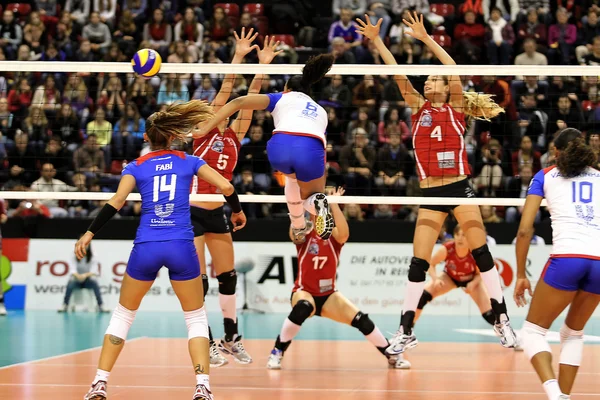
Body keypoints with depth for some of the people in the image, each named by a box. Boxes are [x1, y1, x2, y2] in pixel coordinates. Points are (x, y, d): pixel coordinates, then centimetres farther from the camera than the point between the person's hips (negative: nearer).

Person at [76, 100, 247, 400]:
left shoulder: (136, 167, 8)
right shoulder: (188, 161, 10)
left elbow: (116, 203, -6)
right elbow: (226, 187, 2)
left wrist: (89, 234, -3)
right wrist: (237, 211, 20)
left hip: (145, 248, 0)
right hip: (181, 247, 0)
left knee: (122, 316, 17)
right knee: (196, 318, 13)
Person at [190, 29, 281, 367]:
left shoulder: (234, 137, 7)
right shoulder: (204, 133, -7)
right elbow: (224, 94, -15)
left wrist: (263, 66, -9)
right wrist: (238, 58, -21)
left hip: (217, 213, 6)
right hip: (191, 212, -6)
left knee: (228, 277, 10)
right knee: (198, 282, -4)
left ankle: (231, 338, 19)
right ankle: (206, 344, 3)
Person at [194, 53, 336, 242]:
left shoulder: (282, 98, 29)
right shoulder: (321, 111, 38)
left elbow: (238, 102, 15)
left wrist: (206, 128, 13)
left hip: (280, 146, 0)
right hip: (311, 150, 0)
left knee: (292, 176, 37)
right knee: (309, 196, 27)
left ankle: (298, 226, 36)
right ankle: (318, 203, -8)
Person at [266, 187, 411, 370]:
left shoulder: (334, 235, -4)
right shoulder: (304, 235, -7)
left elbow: (344, 234, -28)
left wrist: (334, 203, -34)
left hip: (329, 296, 2)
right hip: (304, 292, -2)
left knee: (361, 320, -16)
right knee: (302, 308, -38)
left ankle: (392, 355, 4)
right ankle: (277, 352, -24)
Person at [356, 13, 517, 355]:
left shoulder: (456, 107, 3)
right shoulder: (419, 107, 10)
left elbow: (454, 70, -9)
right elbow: (397, 73, 4)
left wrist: (425, 38, -14)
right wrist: (376, 40, -2)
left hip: (460, 188, -2)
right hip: (430, 194, 2)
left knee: (481, 252, -6)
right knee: (419, 262, -2)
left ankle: (502, 319, 3)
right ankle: (406, 331, 5)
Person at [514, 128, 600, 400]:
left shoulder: (545, 176, 17)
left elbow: (524, 229, 7)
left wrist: (520, 275, 13)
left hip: (566, 257, -3)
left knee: (533, 331, 9)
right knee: (573, 333, 25)